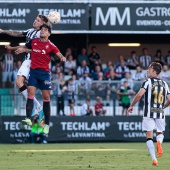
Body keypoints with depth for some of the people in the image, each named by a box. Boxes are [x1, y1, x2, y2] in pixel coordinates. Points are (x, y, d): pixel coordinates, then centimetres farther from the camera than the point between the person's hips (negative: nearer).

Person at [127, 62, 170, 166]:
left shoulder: (148, 82, -4)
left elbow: (139, 94, -16)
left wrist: (131, 106, -4)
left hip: (149, 113, -3)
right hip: (160, 113, 3)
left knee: (149, 136, 3)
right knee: (160, 133, 20)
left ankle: (154, 159, -9)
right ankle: (159, 142, -16)